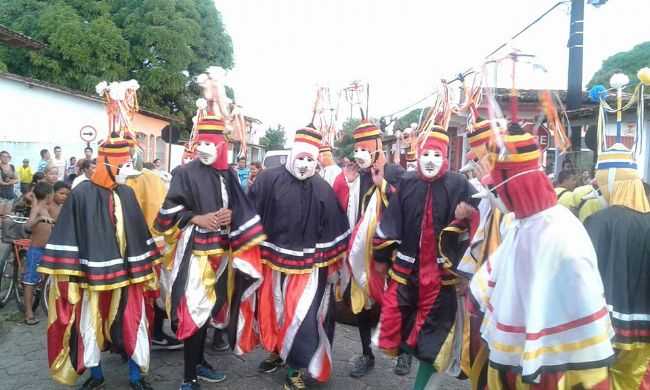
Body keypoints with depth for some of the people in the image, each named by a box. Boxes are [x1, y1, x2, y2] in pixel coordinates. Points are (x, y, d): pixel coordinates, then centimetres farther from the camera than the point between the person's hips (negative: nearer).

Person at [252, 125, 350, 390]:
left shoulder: (322, 189, -5)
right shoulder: (268, 180, -7)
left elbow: (332, 232, 2)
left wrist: (330, 266, 4)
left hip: (307, 266, -1)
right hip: (271, 261, 1)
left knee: (301, 316, -3)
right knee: (273, 311, 16)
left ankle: (295, 369, 15)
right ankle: (276, 351, 40)